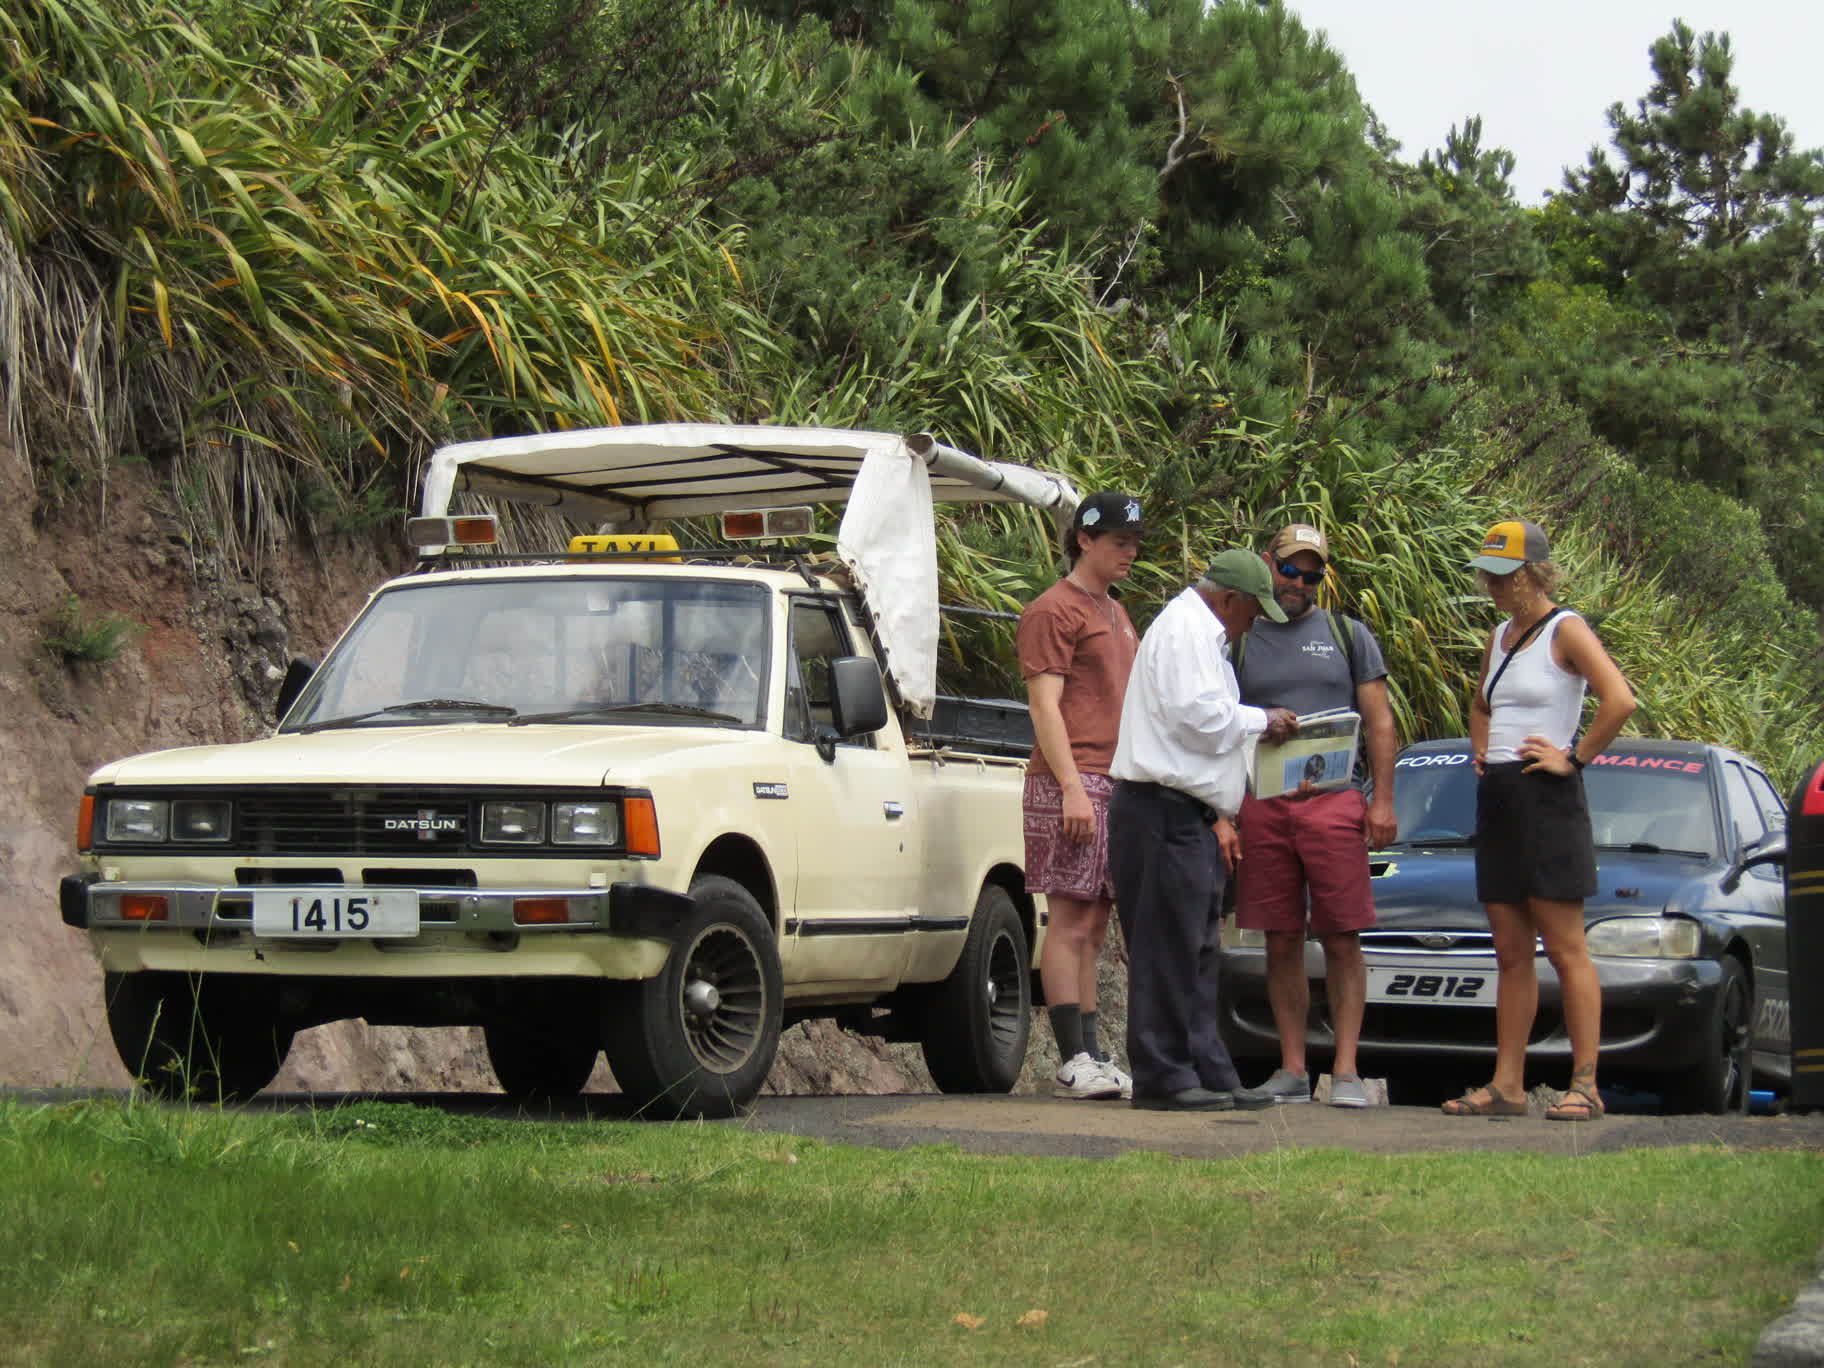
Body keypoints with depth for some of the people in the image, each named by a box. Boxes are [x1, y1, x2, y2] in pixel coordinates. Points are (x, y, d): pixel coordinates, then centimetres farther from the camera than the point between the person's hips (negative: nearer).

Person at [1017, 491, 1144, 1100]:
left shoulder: (1115, 613, 23)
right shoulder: (1054, 609, -4)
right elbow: (1044, 704, -11)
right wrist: (1073, 786, -20)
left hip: (1118, 784, 9)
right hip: (1072, 782, -9)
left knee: (1093, 927, 8)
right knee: (1071, 923, -8)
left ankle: (1093, 1057, 10)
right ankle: (1073, 1061, -9)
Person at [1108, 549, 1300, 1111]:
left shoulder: (1202, 635, 24)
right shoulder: (1183, 629, -10)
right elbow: (1198, 715, -20)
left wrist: (1218, 813, 19)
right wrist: (1261, 720, -5)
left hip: (1189, 816, 11)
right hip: (1163, 813, -11)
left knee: (1196, 952, 10)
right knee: (1167, 948, -9)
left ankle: (1207, 1074, 13)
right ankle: (1163, 1077, -7)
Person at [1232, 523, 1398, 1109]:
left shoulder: (1348, 636, 12)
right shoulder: (1239, 642, 14)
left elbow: (1379, 723, 10)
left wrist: (1383, 799, -1)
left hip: (1335, 802, -1)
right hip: (1262, 806, 1)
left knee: (1342, 941, -5)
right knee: (1282, 943, 3)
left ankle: (1345, 1071, -3)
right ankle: (1292, 1070, 7)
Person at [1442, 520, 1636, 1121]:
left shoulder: (1565, 631, -7)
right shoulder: (1500, 636, 17)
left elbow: (1619, 700, -21)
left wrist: (1574, 757, -16)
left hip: (1547, 800, -8)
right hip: (1497, 799, 8)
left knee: (1565, 949, -9)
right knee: (1511, 954, 7)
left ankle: (1585, 1084, -9)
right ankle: (1506, 1084, 8)